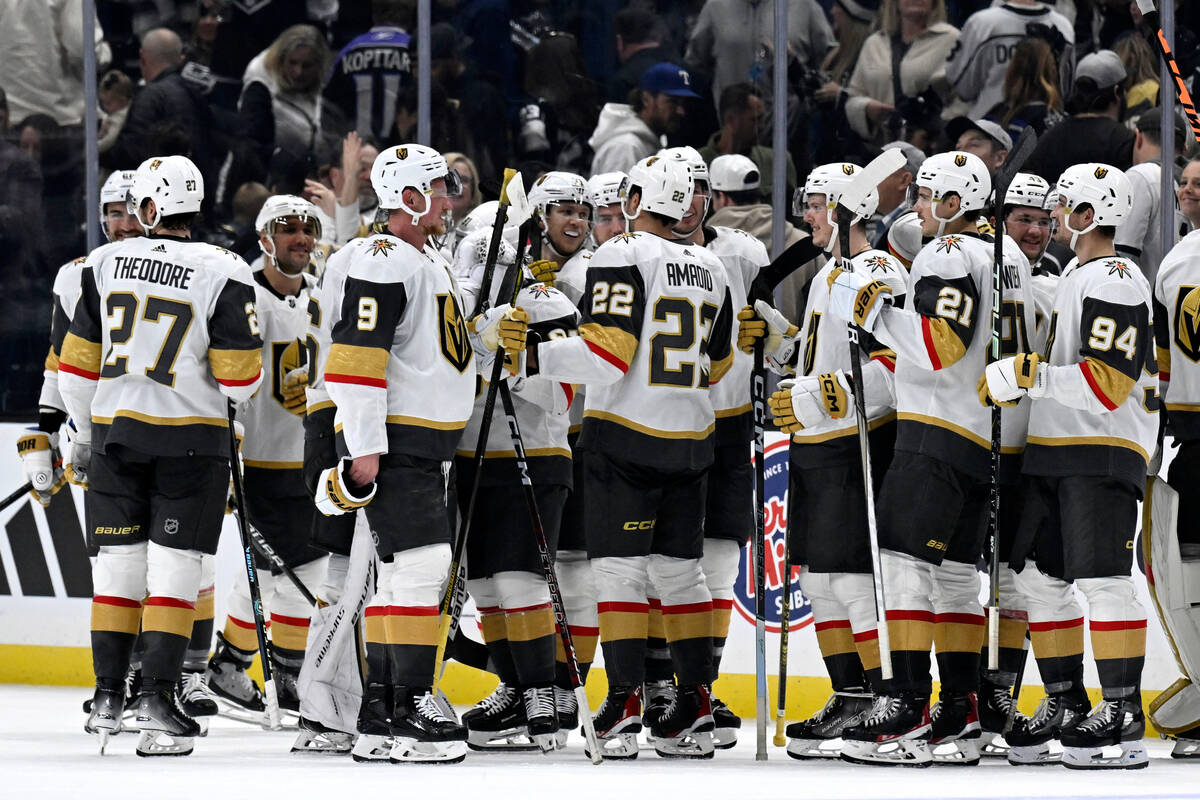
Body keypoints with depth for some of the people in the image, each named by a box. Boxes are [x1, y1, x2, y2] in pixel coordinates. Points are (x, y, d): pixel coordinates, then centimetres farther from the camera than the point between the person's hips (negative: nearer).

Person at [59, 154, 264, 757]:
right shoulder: (223, 274, -8)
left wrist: (84, 436, 19)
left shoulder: (106, 263, 2)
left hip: (115, 430, 3)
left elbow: (77, 363, 8)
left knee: (118, 562, 11)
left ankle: (108, 697, 13)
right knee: (174, 567, 0)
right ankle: (157, 699, -7)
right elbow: (240, 377, -10)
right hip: (191, 436, -3)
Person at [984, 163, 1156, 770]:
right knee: (1040, 577, 10)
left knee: (1102, 579, -13)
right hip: (1055, 453, 10)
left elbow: (1107, 383, -22)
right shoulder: (1076, 277, 20)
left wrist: (1027, 375, -21)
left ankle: (1123, 715, -13)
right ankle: (1066, 707, 17)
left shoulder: (1116, 281, -13)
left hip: (1103, 454, -10)